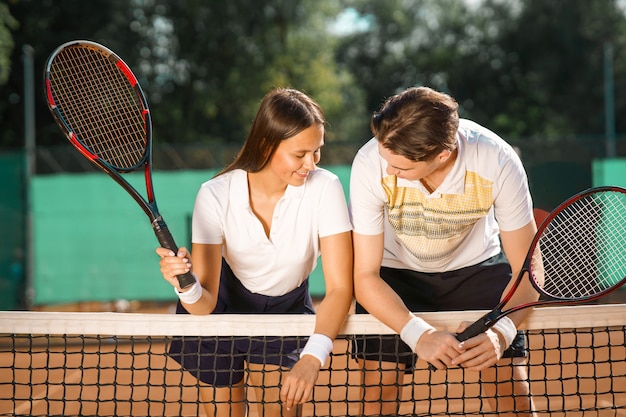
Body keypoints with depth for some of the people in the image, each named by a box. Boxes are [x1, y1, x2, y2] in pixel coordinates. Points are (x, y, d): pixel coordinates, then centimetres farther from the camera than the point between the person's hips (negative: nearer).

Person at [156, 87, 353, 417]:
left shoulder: (324, 189, -25)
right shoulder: (216, 196, -26)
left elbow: (340, 288, -28)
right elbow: (205, 306, -25)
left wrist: (312, 358, -43)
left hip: (287, 311, 1)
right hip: (226, 307, 0)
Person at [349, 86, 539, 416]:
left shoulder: (498, 162, -32)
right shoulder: (371, 164, -31)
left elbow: (526, 269, -23)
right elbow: (365, 277, -25)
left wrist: (501, 331, -41)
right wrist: (418, 334, -41)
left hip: (477, 265, 0)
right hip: (396, 272, 0)